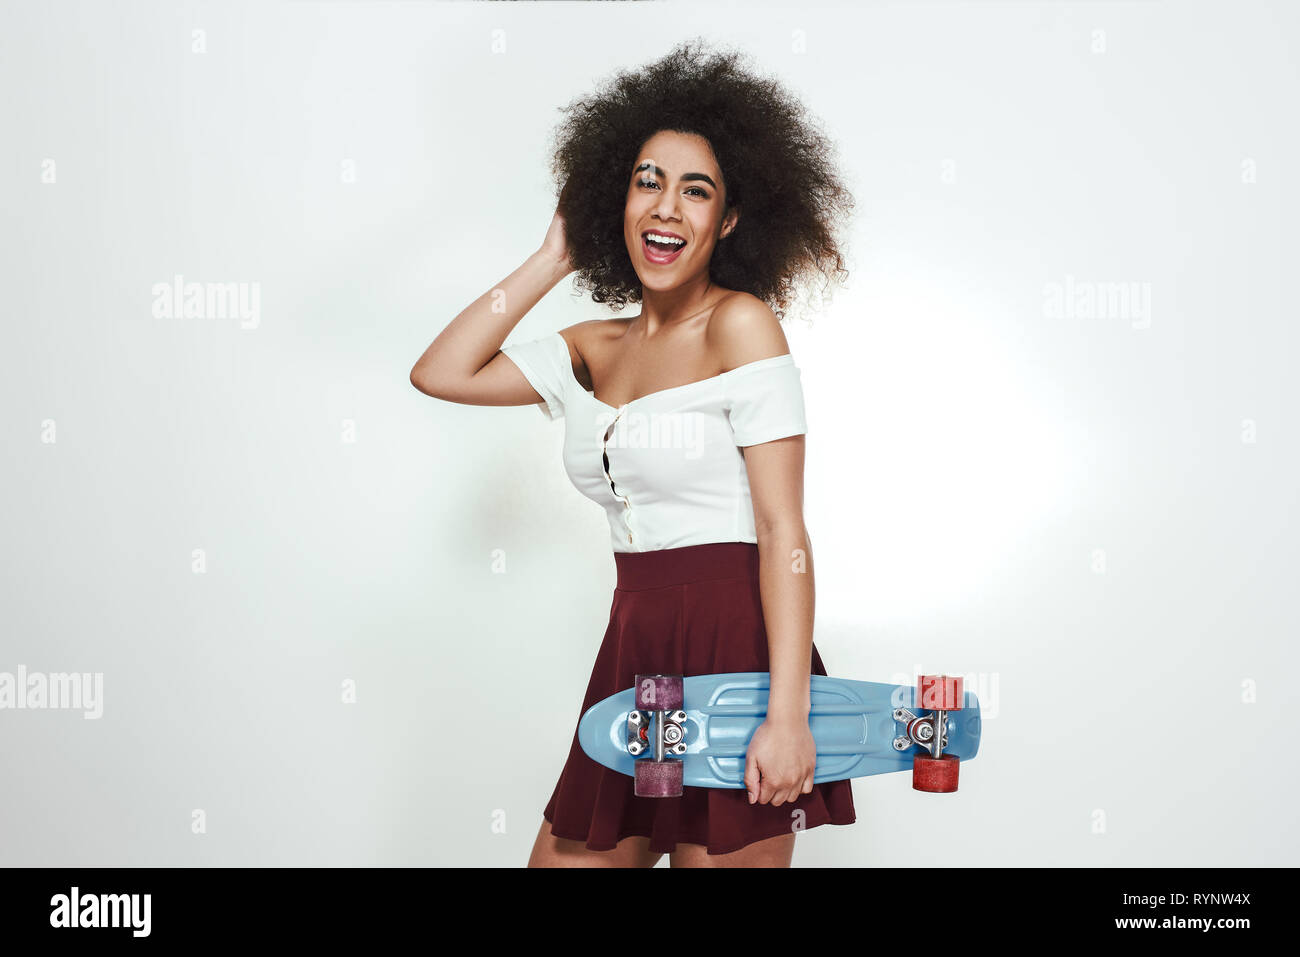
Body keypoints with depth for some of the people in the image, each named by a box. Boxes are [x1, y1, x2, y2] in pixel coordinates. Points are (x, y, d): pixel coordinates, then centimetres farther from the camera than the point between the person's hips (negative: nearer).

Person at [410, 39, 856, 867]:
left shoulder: (741, 323, -8)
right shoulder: (594, 350, 12)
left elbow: (784, 532, -13)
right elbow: (441, 372, 11)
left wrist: (788, 714, -19)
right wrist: (552, 261, 10)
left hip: (733, 651, -6)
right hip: (634, 654, 7)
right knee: (564, 858, 10)